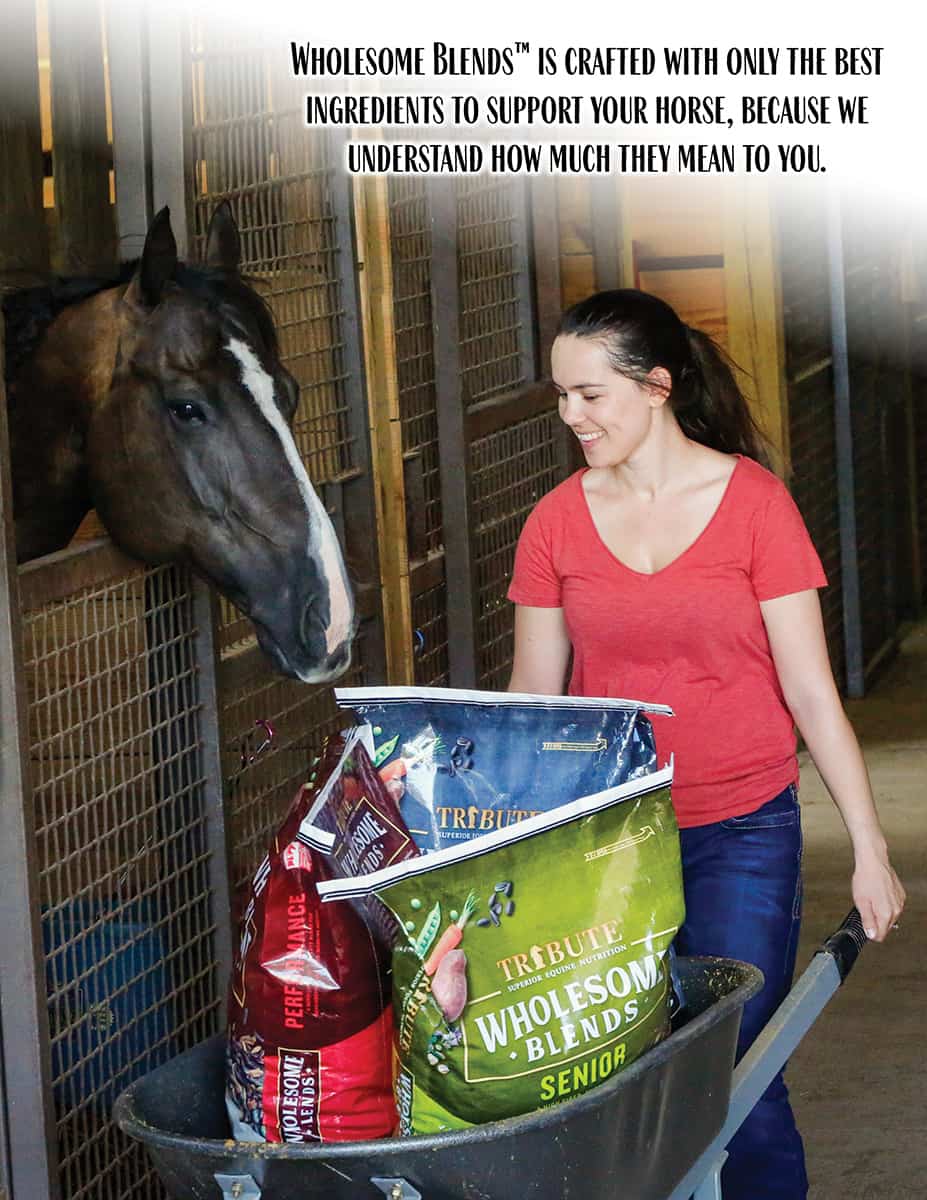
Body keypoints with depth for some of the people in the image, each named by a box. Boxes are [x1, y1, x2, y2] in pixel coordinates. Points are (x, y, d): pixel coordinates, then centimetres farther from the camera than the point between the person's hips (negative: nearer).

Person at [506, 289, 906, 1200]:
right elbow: (531, 696, 8)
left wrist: (870, 848, -6)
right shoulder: (557, 521, 2)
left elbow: (811, 693, -5)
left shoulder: (753, 502, -6)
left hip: (741, 831, -3)